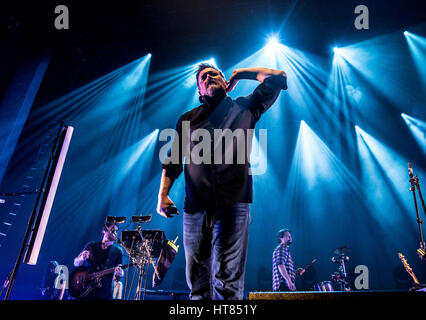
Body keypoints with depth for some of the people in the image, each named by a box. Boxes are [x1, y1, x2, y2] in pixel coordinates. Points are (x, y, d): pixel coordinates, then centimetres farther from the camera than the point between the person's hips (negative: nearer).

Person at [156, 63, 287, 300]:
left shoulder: (244, 108, 16)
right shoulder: (188, 119, 20)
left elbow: (278, 77, 13)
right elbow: (173, 160, 14)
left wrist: (239, 74, 20)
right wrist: (163, 195, 2)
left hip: (232, 204, -2)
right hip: (195, 207, 3)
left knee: (228, 280, -8)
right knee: (197, 280, 9)